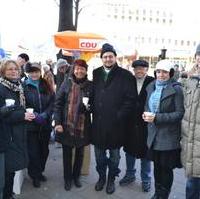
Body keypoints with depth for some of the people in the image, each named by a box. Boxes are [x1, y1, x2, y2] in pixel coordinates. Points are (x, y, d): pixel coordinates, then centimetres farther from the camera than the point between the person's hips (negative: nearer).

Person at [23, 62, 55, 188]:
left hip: (46, 124, 3)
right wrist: (34, 116, -18)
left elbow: (53, 102, 1)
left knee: (44, 149, 13)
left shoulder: (47, 86, 6)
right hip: (30, 125, -3)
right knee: (33, 151, 3)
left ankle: (40, 171, 34)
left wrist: (44, 115, -13)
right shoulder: (23, 86, -4)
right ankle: (35, 176, 22)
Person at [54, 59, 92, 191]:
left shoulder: (90, 85, 0)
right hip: (67, 125, -1)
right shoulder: (67, 83, -3)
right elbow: (58, 103, -3)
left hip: (83, 126, 1)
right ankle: (67, 178, 28)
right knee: (67, 153, 10)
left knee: (80, 153, 14)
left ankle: (76, 176, 34)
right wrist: (58, 122, -10)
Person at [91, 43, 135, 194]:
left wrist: (119, 116, -14)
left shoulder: (125, 75, -6)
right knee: (99, 154, 16)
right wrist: (93, 109, -2)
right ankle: (101, 177, 36)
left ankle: (111, 179, 32)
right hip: (98, 123, 3)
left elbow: (130, 99, -9)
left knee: (114, 156, 13)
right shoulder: (96, 74, 6)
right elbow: (92, 95, 12)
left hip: (116, 123, -3)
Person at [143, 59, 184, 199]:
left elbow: (180, 113, -13)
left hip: (169, 136, -5)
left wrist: (157, 117, -19)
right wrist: (146, 114, -3)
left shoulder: (176, 89, -10)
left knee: (166, 168, 6)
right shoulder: (151, 87, 8)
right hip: (154, 135, 5)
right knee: (157, 166, 16)